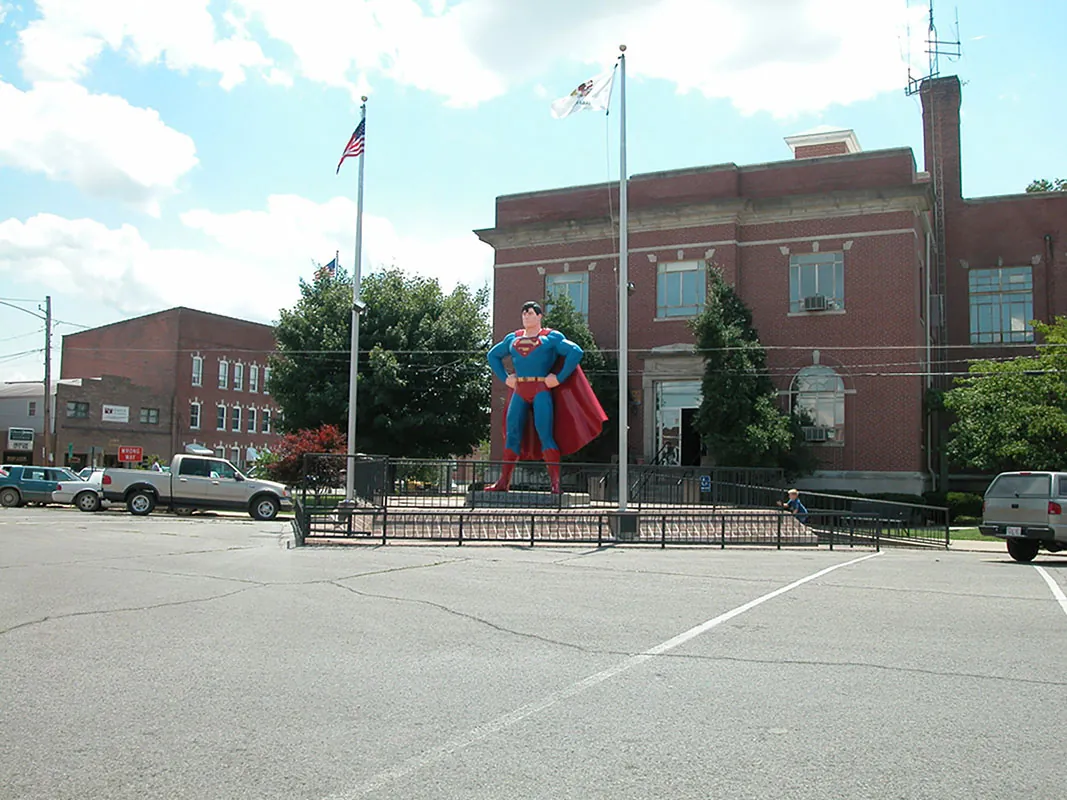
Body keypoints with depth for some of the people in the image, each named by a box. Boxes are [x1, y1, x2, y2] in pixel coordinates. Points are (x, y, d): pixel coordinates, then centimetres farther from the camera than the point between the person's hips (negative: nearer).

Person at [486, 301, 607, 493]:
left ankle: (555, 483, -11)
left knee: (545, 434, -11)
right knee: (512, 435, 1)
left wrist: (560, 378, -9)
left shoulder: (551, 337, 5)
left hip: (542, 391, -4)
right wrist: (504, 378, 16)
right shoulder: (513, 338, 19)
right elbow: (492, 355, 30)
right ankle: (503, 482, 4)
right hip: (519, 392, 4)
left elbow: (576, 352, -4)